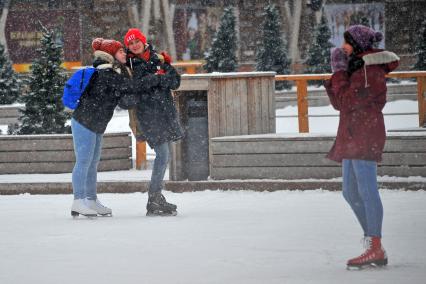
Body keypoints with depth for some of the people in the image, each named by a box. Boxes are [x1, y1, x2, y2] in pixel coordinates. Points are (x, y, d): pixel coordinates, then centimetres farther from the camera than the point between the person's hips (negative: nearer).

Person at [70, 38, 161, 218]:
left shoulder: (114, 71, 13)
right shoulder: (106, 73, -19)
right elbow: (129, 87, -25)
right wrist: (154, 79, -19)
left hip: (96, 125, 10)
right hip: (84, 123, -10)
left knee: (93, 163, 13)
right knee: (84, 161, -10)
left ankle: (91, 201, 19)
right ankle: (78, 202, -11)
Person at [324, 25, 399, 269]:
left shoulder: (370, 70, -11)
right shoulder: (357, 68, 19)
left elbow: (347, 101, -17)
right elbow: (339, 103, 19)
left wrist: (340, 71, -10)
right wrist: (337, 74, 9)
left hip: (365, 136, -11)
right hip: (352, 137, 11)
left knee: (366, 191, -12)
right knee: (351, 193, 10)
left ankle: (375, 248, -13)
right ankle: (373, 243, 13)